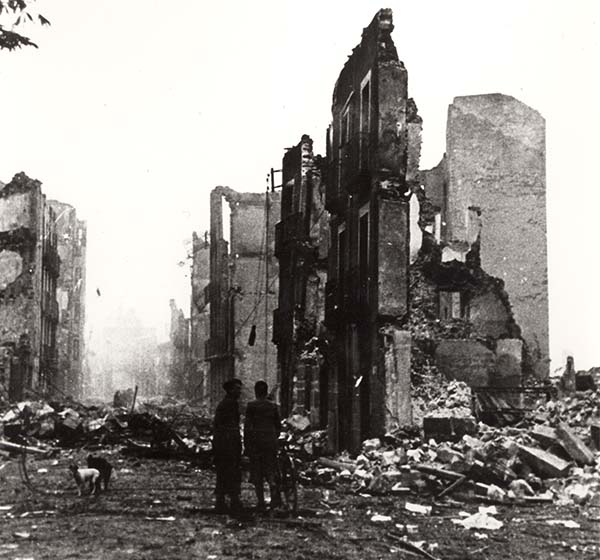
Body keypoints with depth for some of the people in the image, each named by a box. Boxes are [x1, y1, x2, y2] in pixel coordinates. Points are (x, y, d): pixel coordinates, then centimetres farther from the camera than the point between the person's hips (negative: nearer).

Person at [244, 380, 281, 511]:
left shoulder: (251, 406, -6)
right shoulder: (273, 406, 5)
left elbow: (247, 426, -8)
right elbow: (278, 426, 11)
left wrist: (245, 445, -2)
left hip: (255, 441, -3)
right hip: (270, 441, 3)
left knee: (257, 472, 6)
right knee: (270, 470, 9)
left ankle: (261, 502, 5)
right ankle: (275, 495, -13)